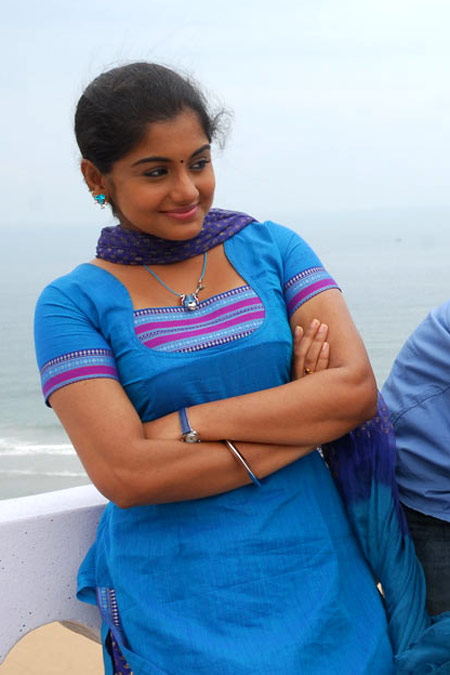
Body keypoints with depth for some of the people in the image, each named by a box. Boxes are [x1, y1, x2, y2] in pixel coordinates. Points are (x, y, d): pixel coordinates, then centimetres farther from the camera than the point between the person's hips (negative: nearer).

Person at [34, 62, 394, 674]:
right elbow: (125, 473, -16)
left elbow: (358, 388, -10)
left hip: (316, 577, 3)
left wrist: (184, 423, -15)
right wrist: (304, 420, -14)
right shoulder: (74, 303, -5)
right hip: (177, 611, -2)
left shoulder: (271, 248, 2)